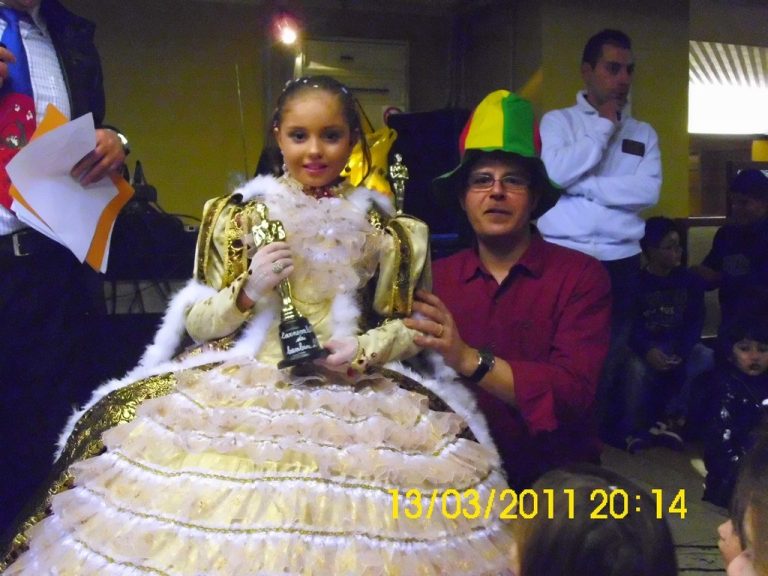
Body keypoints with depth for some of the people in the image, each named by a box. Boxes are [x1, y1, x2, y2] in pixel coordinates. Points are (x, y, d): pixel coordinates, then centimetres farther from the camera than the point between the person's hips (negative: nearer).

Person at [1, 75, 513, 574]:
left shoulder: (382, 228, 7)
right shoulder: (240, 216, 7)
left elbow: (406, 326, 9)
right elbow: (197, 323, 7)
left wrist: (365, 351, -11)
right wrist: (248, 290, -11)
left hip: (353, 389, 1)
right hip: (242, 382, 0)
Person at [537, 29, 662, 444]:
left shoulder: (644, 134, 11)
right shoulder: (558, 121, 4)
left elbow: (648, 191, -5)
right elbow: (556, 173, -14)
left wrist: (582, 184, -10)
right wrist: (603, 126, -7)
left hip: (620, 263, 3)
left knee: (609, 364, 11)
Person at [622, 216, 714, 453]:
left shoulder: (691, 281, 5)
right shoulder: (635, 282, -3)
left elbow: (695, 323, -1)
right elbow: (630, 326, -9)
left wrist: (681, 352, -20)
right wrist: (648, 351, -29)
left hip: (680, 345, 3)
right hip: (646, 346, -3)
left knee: (707, 358, -26)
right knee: (637, 368, -34)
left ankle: (672, 418, -15)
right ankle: (637, 430, -13)